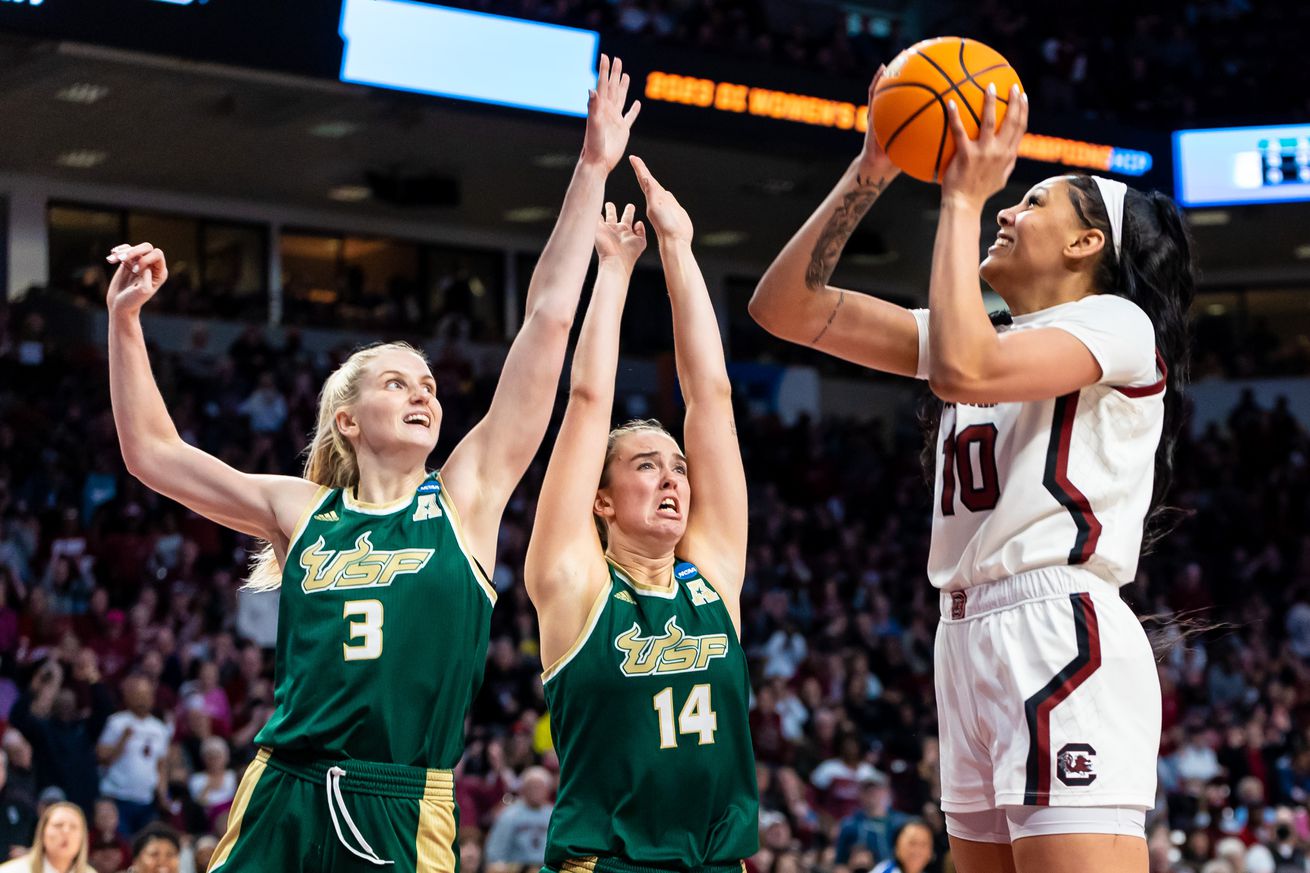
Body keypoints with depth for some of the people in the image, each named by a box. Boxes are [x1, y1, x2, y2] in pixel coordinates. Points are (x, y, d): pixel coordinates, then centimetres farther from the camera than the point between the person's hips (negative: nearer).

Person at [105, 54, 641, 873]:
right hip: (280, 804, 1)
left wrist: (592, 171, 3)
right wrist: (125, 319, 10)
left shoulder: (465, 497, 6)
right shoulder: (301, 512, 11)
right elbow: (152, 450, 18)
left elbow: (548, 321, 4)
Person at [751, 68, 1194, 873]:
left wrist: (964, 199, -9)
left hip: (1062, 635, -9)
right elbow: (785, 308, 16)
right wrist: (871, 171, 8)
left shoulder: (1115, 323, 0)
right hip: (970, 640, 9)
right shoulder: (985, 336, 23)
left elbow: (965, 371, -20)